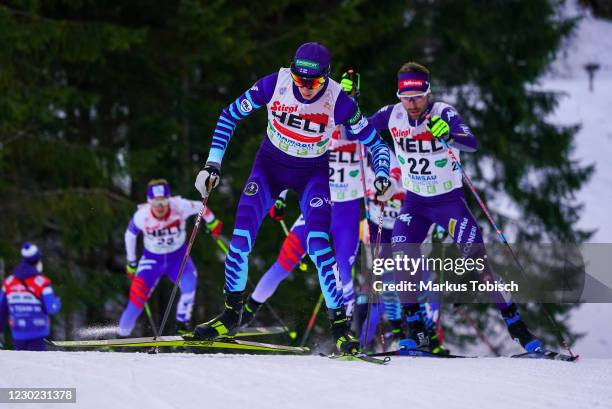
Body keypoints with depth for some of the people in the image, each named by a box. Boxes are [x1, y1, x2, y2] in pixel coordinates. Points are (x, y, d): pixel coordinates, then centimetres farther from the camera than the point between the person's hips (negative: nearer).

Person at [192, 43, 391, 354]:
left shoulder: (339, 102, -24)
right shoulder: (275, 84, -21)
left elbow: (376, 144, -11)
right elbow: (229, 116, -7)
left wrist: (382, 177, -30)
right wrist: (212, 164, -11)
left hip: (313, 174, -2)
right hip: (271, 165, 2)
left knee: (318, 244, -20)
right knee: (241, 234, -11)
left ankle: (340, 325, -12)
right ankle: (231, 314, 7)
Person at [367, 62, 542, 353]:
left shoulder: (444, 113, -20)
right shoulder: (392, 115, -7)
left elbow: (472, 144, -35)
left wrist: (448, 135, -55)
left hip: (450, 200, -3)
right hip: (415, 202, 3)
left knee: (476, 257, -13)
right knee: (401, 256, -17)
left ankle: (516, 326, -4)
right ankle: (416, 331, -6)